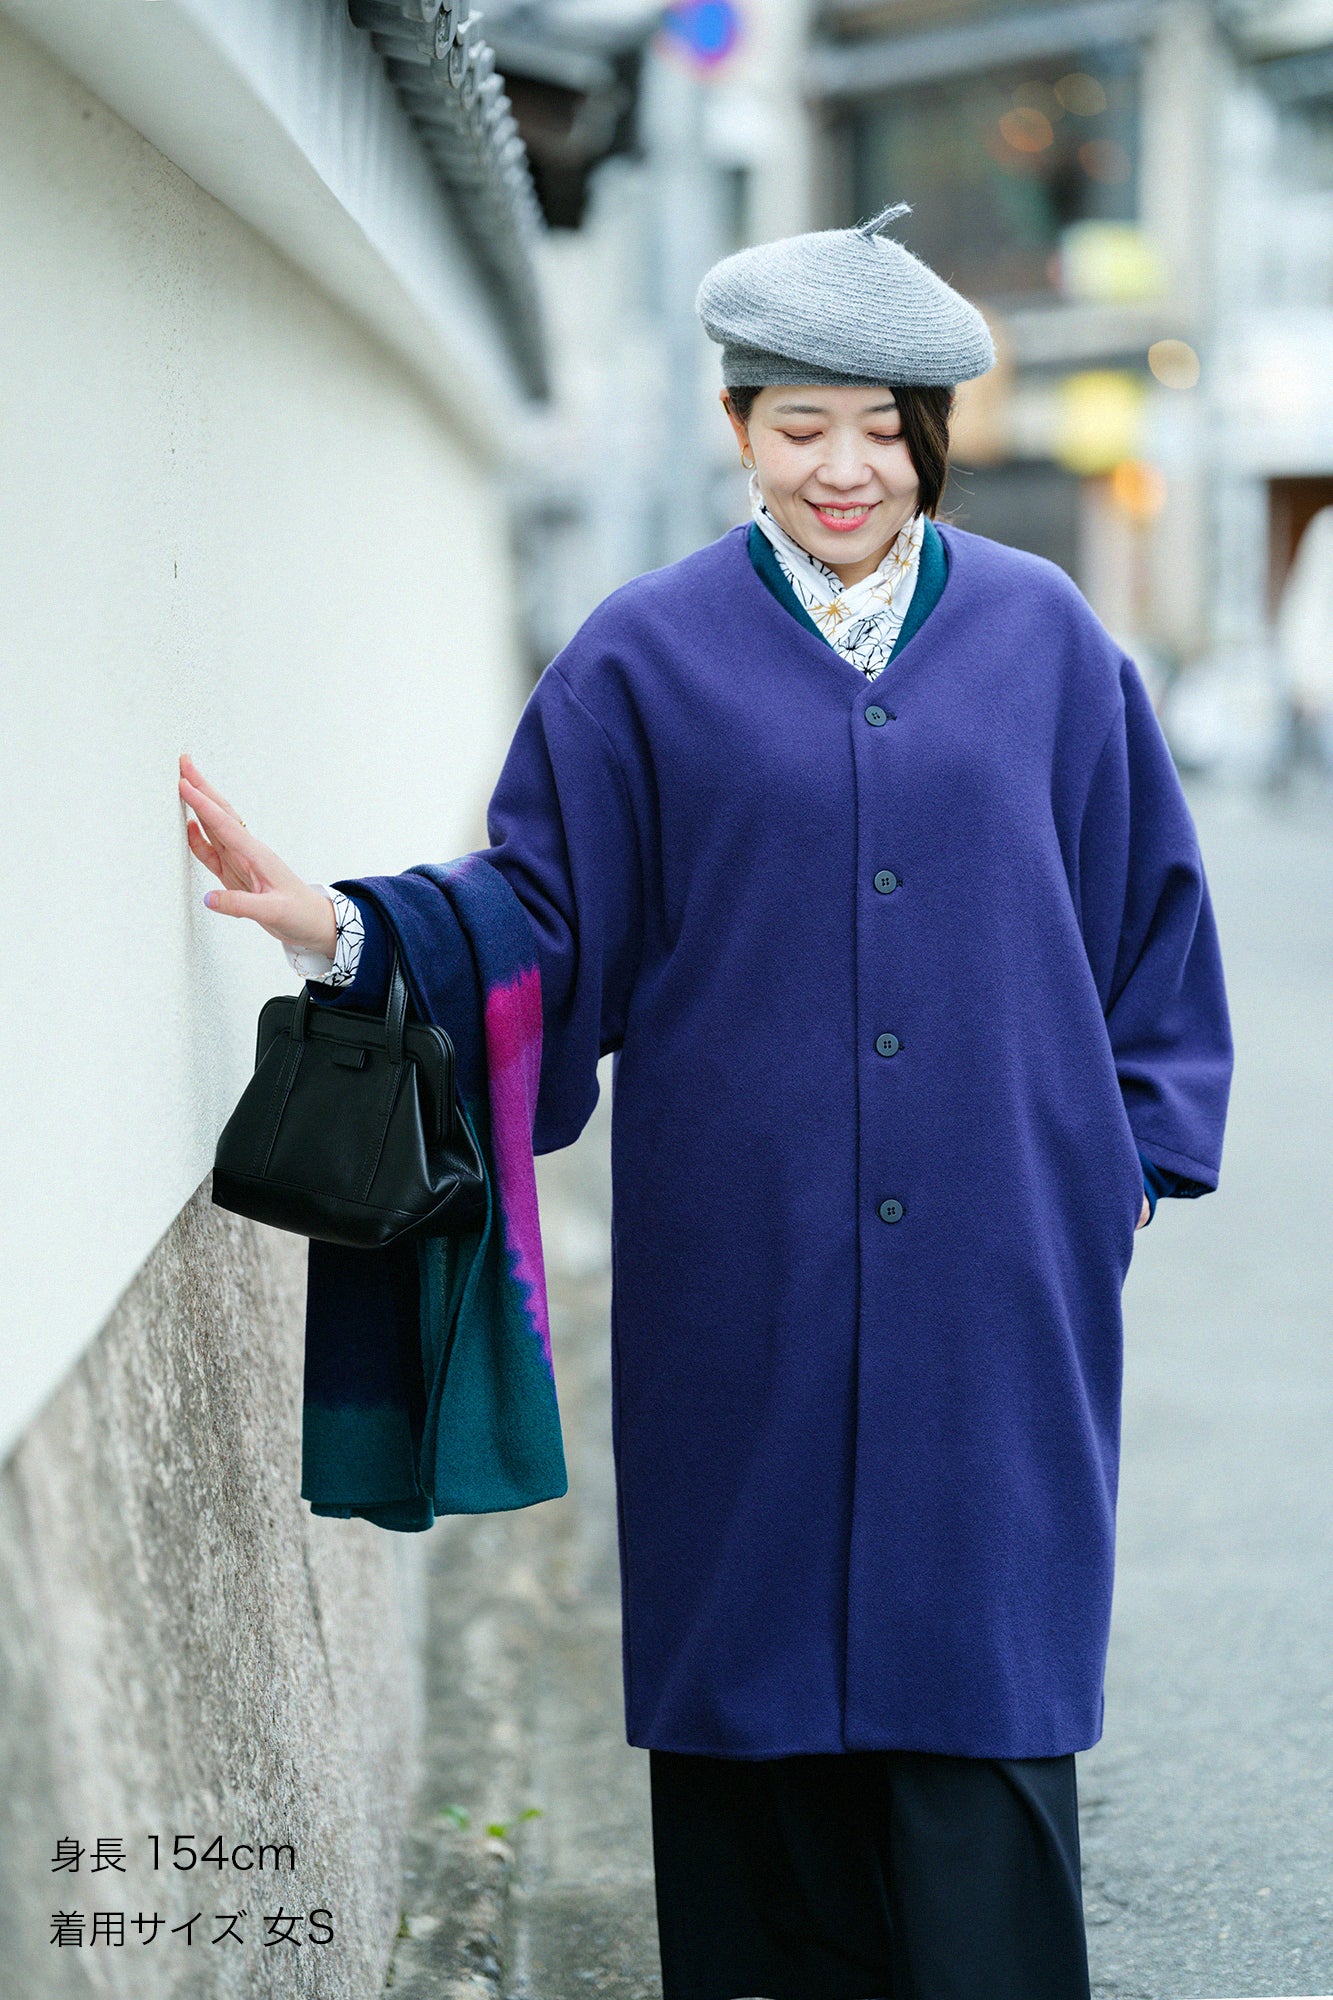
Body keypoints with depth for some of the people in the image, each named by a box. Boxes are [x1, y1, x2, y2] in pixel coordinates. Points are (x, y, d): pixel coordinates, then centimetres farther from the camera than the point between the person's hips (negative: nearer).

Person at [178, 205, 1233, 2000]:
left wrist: (1131, 1155, 6)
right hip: (745, 1275, 0)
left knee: (979, 1666, -1)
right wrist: (340, 929, -13)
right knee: (763, 1644, 5)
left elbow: (1152, 913, 12)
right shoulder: (649, 658, 2)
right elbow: (541, 922, 3)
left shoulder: (1042, 638, 5)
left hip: (996, 1266, 0)